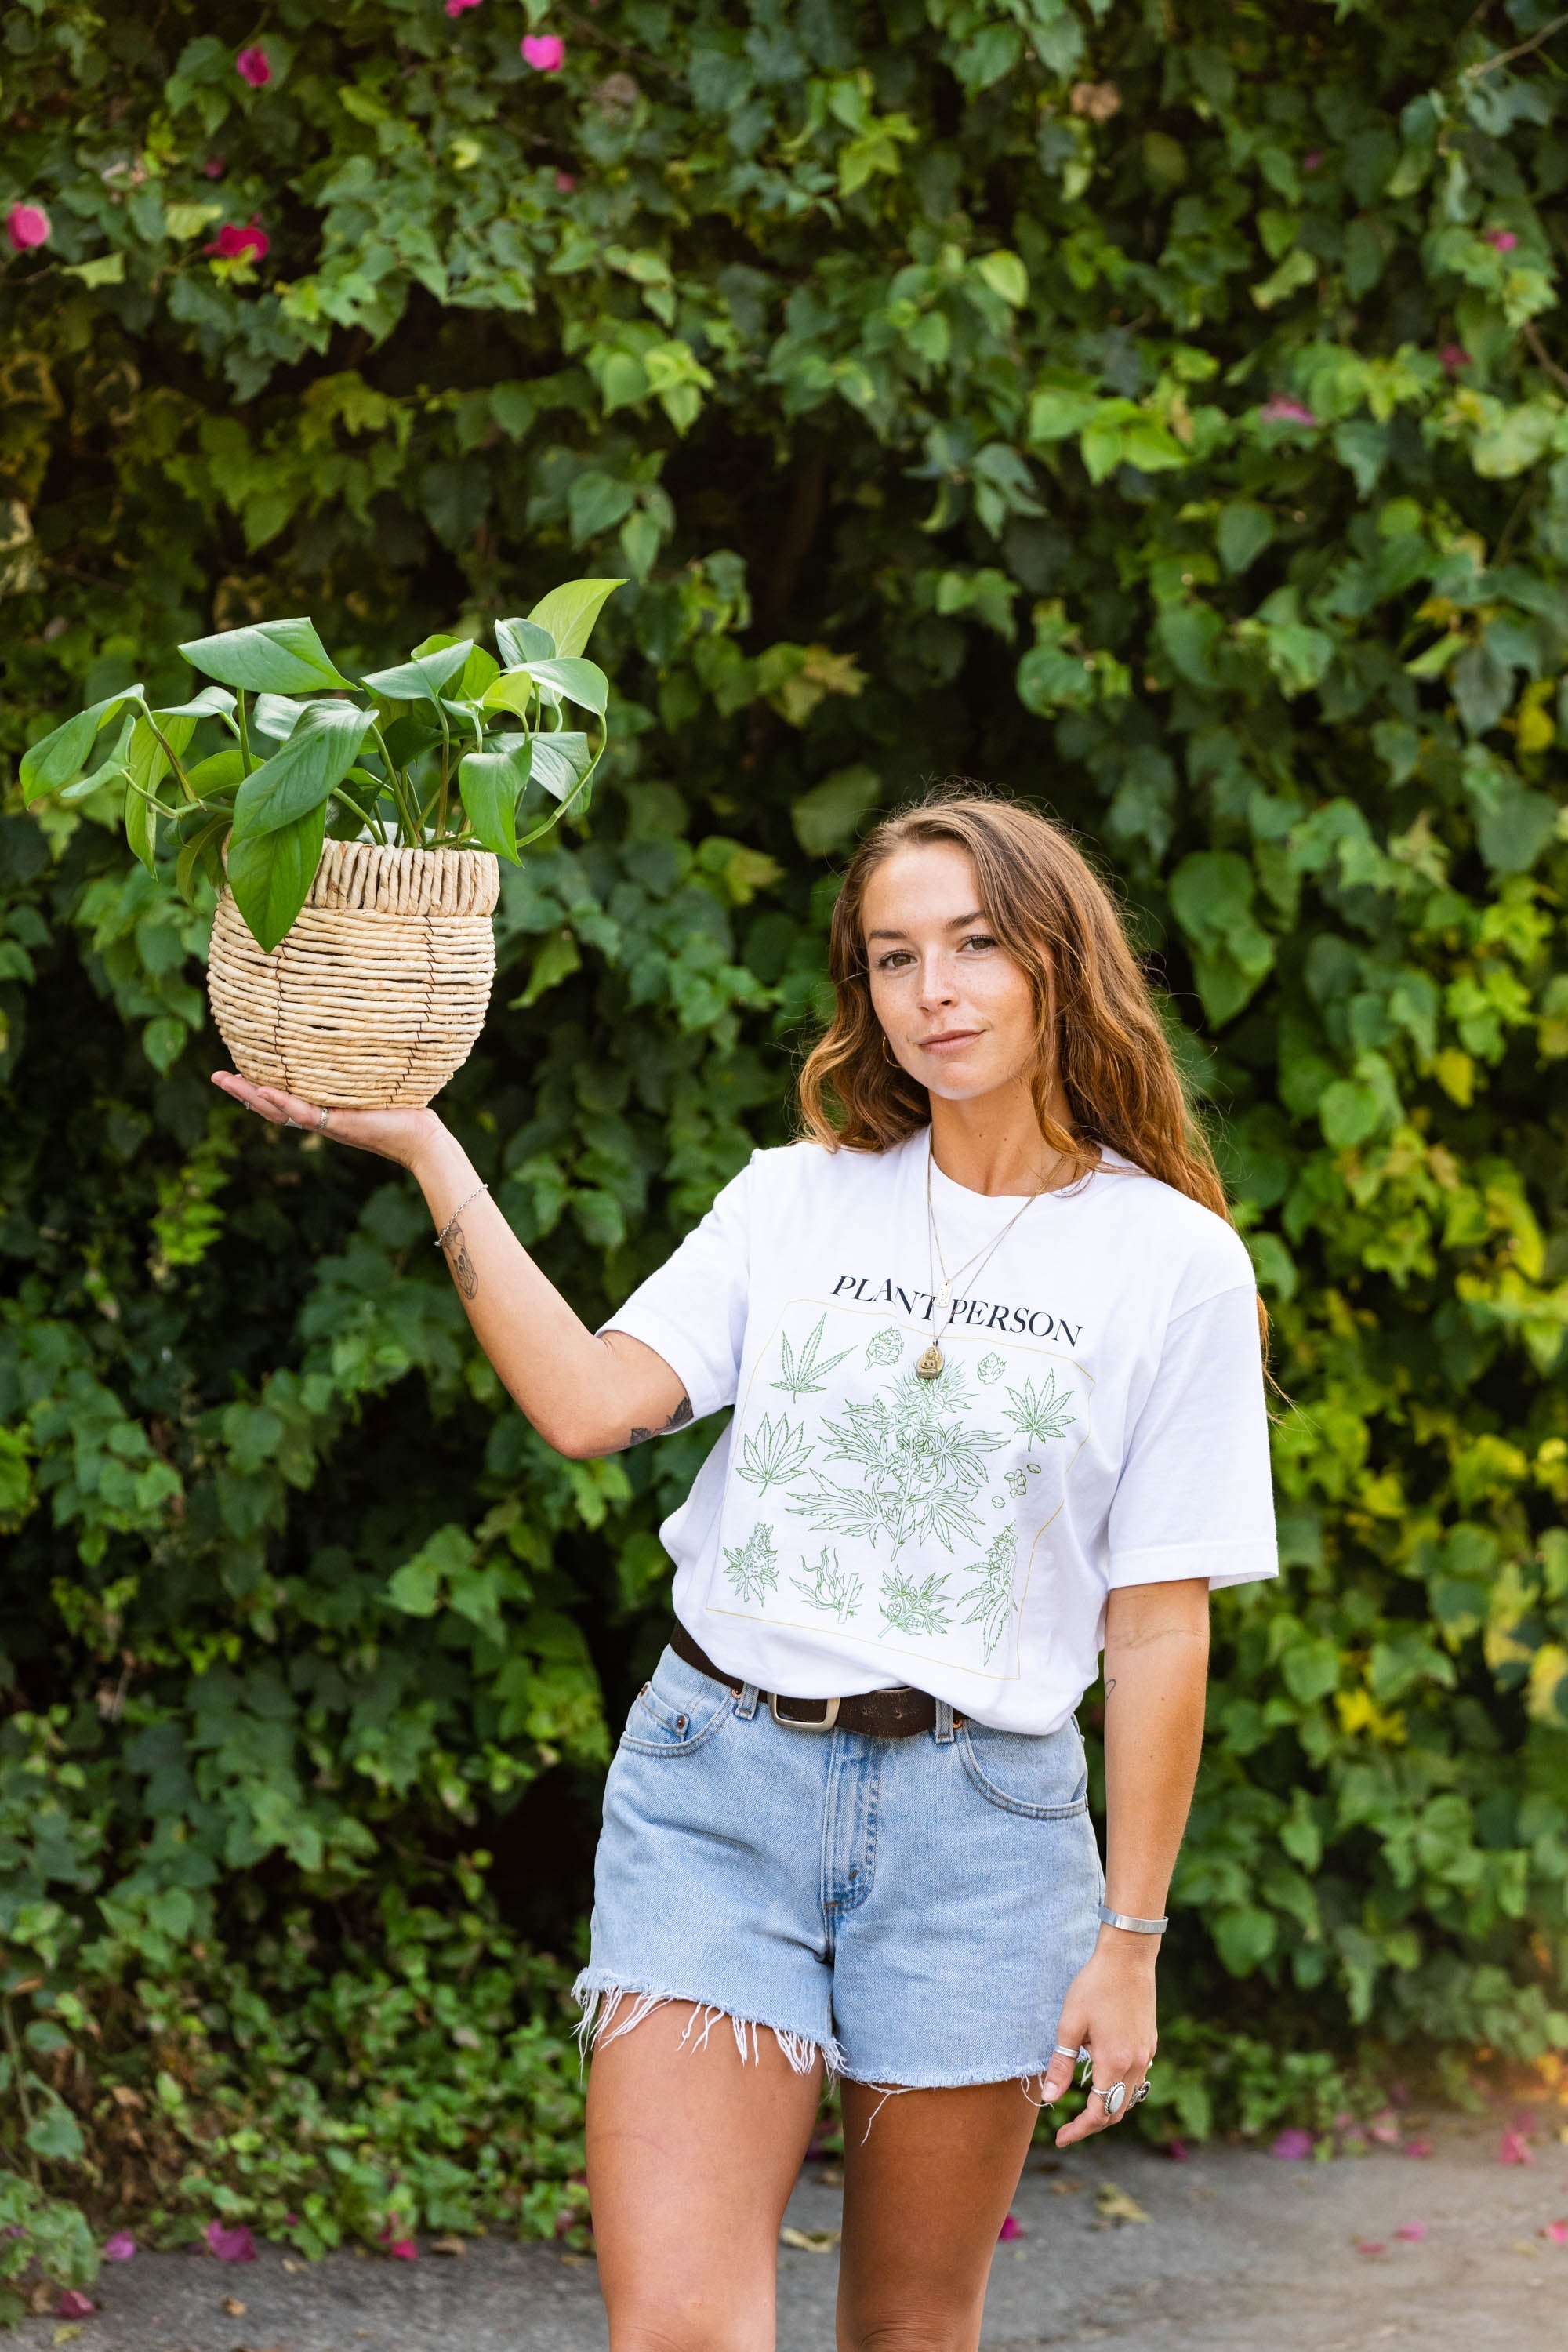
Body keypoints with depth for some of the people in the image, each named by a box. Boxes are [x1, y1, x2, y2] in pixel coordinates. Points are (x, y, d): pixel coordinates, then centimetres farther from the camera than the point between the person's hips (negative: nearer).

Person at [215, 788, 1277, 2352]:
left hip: (979, 1812, -1)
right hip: (720, 1774, 1)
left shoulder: (1171, 1260, 0)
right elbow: (591, 1403, -7)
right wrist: (421, 1146, -9)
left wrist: (1129, 1940, -1)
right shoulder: (795, 1200, 8)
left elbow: (1159, 1627, 0)